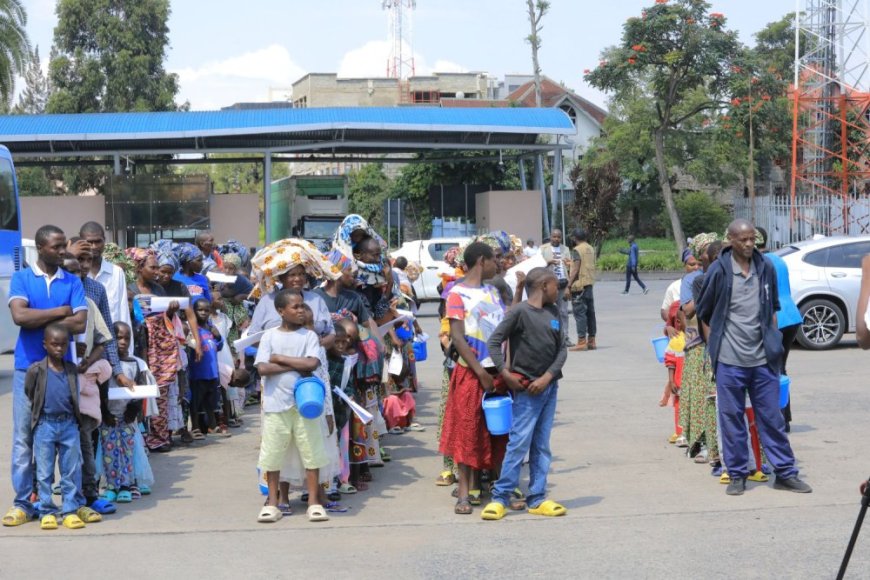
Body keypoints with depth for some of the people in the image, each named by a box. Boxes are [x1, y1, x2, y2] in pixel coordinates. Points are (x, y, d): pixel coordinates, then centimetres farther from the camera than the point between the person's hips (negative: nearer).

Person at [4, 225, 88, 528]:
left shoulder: (72, 282, 6)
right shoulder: (21, 278, 2)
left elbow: (80, 323, -6)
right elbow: (19, 315, -14)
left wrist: (38, 320, -8)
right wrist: (60, 312, -8)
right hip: (27, 368, -1)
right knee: (24, 437, 0)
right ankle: (23, 503, 6)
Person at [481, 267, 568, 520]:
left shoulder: (554, 313, 9)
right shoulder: (520, 312, -9)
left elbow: (562, 349, 7)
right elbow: (493, 342, -11)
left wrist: (547, 377, -7)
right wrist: (505, 374, -18)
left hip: (549, 386, 6)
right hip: (526, 388, -6)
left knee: (542, 445, 9)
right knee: (519, 443, -7)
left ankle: (537, 499, 14)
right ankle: (500, 498, 0)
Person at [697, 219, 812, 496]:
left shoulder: (766, 268, 4)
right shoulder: (718, 271, -6)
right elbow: (704, 313, 5)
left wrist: (773, 342, 11)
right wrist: (715, 344, 5)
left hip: (763, 358, 2)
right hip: (729, 360, -2)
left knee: (772, 417, 7)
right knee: (731, 418, 5)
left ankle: (785, 472, 15)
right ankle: (737, 475, 15)